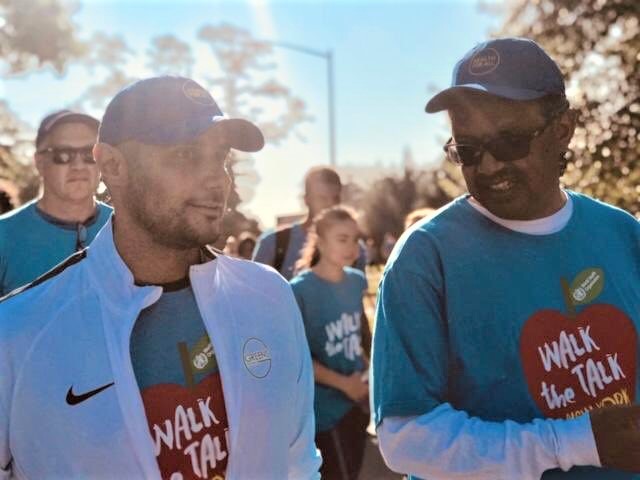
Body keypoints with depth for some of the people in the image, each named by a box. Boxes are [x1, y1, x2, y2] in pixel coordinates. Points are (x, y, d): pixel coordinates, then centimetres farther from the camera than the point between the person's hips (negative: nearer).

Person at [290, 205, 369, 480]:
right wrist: (344, 384, -17)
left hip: (357, 399, 6)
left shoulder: (356, 281, 1)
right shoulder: (300, 290, -18)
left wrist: (369, 371, 3)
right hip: (326, 406, -6)